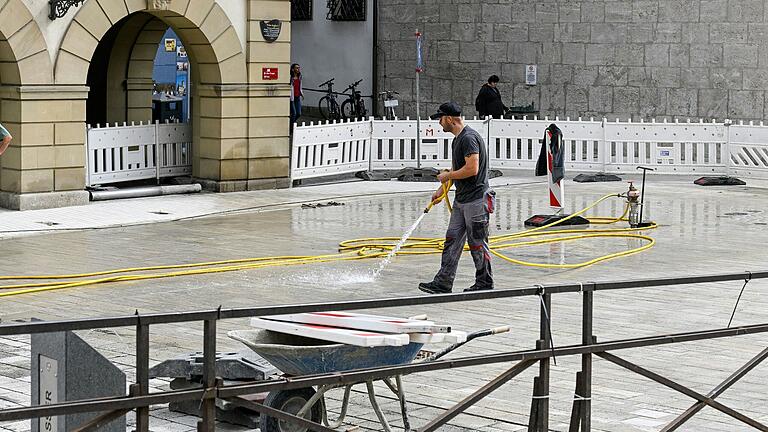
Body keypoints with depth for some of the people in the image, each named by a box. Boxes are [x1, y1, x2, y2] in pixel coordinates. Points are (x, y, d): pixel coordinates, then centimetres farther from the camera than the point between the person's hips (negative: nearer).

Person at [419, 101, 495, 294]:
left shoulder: (469, 138, -17)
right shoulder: (457, 140, 16)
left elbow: (472, 169, -24)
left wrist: (447, 176, -12)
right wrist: (441, 189, 23)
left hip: (476, 200, -10)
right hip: (461, 200, 10)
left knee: (477, 243, -1)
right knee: (452, 240, 8)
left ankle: (485, 284, 10)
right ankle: (443, 283, 9)